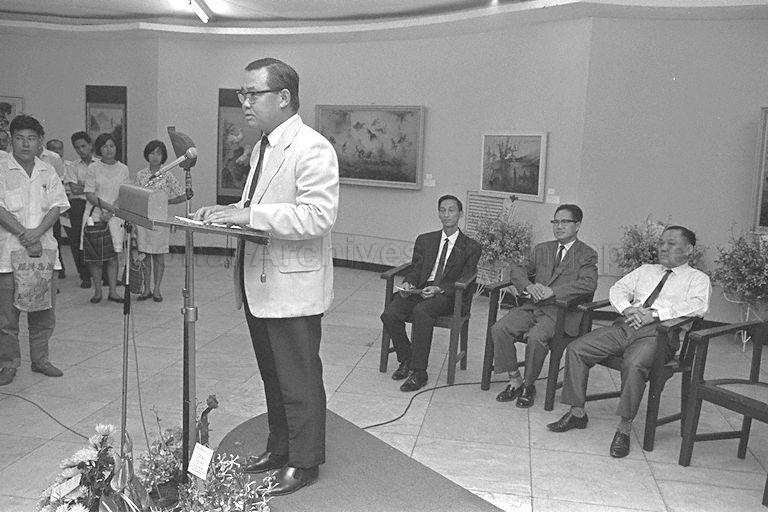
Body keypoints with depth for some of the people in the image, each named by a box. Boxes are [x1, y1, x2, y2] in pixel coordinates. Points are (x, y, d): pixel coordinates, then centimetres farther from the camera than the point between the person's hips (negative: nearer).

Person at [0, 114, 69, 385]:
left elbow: (57, 206, 2)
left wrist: (37, 232, -13)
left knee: (44, 310, 9)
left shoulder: (47, 172, 10)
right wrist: (25, 237, -16)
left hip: (43, 248, 3)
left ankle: (40, 359, 22)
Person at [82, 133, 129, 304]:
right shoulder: (93, 168, 2)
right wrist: (108, 206, -17)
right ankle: (97, 291, 8)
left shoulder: (123, 169, 7)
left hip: (114, 217, 1)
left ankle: (113, 292, 5)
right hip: (95, 215, -1)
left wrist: (110, 213, -11)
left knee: (112, 255, 0)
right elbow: (89, 195, -4)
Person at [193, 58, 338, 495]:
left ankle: (304, 462, 22)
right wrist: (228, 211, 5)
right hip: (259, 285, 9)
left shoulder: (312, 148, -16)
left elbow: (318, 216, -26)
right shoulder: (265, 146, 14)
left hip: (293, 287, -9)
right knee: (272, 376, 21)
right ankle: (279, 448, 38)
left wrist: (249, 215, -26)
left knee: (299, 381, 5)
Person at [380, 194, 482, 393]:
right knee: (389, 315, -23)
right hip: (420, 288, 4)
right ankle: (405, 359, 1)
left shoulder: (471, 247, 8)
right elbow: (415, 269, 17)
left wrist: (438, 289, -17)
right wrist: (408, 283, -7)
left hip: (446, 294, -4)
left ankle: (419, 372, -26)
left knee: (421, 311, -36)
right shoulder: (424, 240, 20)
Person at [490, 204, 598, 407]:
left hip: (560, 312, -5)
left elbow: (589, 283, -13)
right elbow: (518, 270, 17)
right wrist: (528, 286, -6)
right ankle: (515, 381, -4)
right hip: (533, 306, 5)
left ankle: (529, 385, -9)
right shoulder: (542, 249, 21)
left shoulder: (587, 255, 4)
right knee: (499, 329, -19)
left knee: (536, 337, -33)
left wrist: (552, 291, -21)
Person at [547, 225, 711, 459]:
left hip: (656, 333, -5)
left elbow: (698, 306, -10)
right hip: (625, 325, 5)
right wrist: (628, 309, -8)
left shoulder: (698, 279, 11)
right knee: (576, 349, -12)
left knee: (634, 365, -36)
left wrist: (654, 313, -19)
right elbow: (618, 289, 16)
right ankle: (577, 413, -3)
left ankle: (624, 428, -22)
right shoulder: (646, 270, 27)